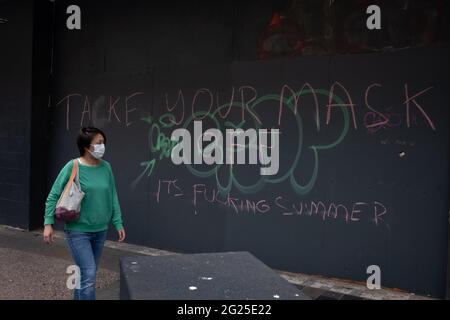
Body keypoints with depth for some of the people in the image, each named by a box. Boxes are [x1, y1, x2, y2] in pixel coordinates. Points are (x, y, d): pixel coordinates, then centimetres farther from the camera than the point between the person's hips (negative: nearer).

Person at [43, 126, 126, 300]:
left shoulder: (106, 167, 1)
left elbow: (113, 197, 8)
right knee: (88, 275, -9)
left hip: (100, 231, 5)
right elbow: (53, 196, -8)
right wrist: (48, 223, -14)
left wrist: (118, 223, 7)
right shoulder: (72, 167, -12)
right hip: (78, 231, -5)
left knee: (87, 274, 16)